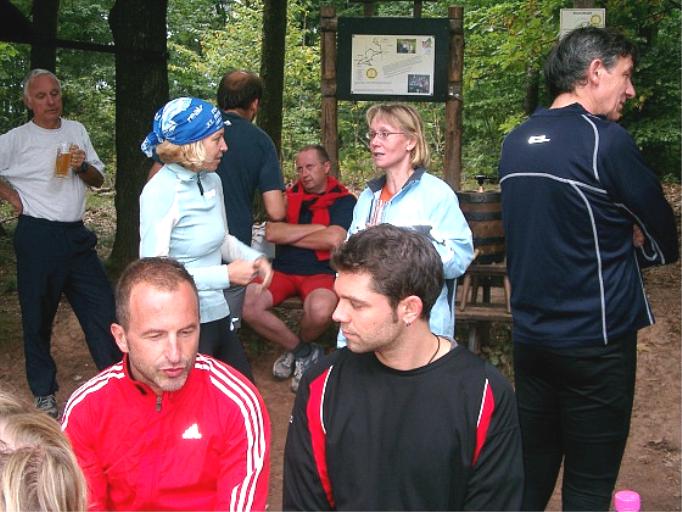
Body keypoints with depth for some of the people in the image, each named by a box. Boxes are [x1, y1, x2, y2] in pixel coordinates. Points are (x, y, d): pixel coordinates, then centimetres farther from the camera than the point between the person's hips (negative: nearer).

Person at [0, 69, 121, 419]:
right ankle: (44, 393, 21)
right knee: (39, 316, 7)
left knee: (103, 308, 2)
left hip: (76, 235, 4)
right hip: (38, 237, -4)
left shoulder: (76, 131, 10)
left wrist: (83, 166, -6)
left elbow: (98, 180, 14)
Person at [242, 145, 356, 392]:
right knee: (246, 303, -25)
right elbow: (271, 233, -4)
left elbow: (333, 239, -17)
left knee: (320, 310, -38)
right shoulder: (289, 197, 12)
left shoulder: (344, 201, 1)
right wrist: (315, 227, -7)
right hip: (282, 269, 4)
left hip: (321, 272, -4)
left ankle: (301, 346, 3)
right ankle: (303, 352, -2)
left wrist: (289, 237, -5)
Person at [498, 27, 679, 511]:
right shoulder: (606, 140, -14)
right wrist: (629, 248, 10)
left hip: (531, 332, 7)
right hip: (595, 340, -6)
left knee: (531, 468, 16)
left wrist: (613, 245, 6)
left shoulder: (516, 142, 7)